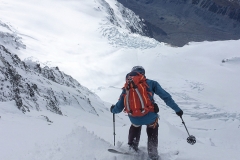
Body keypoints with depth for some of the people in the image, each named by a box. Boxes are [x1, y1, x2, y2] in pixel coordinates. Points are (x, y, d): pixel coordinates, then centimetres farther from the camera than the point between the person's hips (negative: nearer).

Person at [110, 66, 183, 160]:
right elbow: (166, 97, -1)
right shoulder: (150, 83, 3)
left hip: (135, 119, 2)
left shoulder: (127, 87, 9)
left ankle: (133, 147, 49)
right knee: (152, 129, 34)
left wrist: (113, 110, 32)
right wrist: (177, 109, 8)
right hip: (150, 118, -2)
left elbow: (119, 108, 9)